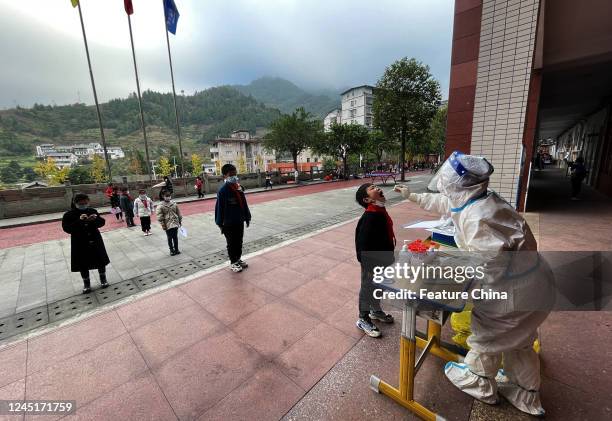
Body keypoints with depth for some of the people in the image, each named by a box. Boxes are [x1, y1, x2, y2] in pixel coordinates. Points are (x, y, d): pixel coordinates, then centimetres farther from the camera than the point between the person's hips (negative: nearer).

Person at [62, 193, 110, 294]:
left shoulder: (92, 211, 0)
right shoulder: (68, 215, -7)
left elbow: (102, 222, 3)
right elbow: (67, 228, -16)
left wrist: (96, 219, -19)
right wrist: (79, 221, -28)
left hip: (95, 241, 2)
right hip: (80, 244, -2)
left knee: (101, 261, 11)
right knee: (83, 265, 10)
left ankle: (103, 279, 31)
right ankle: (86, 284, 27)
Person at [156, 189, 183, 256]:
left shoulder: (174, 203, 2)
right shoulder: (160, 206, -8)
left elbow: (178, 213, 10)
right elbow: (160, 217, -8)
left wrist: (180, 221, 12)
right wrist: (163, 225, -11)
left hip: (175, 223, 2)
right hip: (167, 224, -2)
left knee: (175, 237, 9)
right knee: (169, 238, 7)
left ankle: (176, 249, 22)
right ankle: (171, 250, 21)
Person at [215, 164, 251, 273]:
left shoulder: (238, 188, 3)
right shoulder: (223, 190, -16)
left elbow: (244, 204, 10)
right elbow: (219, 207, -14)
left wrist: (247, 217, 12)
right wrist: (220, 223, -13)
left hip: (239, 221, 6)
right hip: (229, 223, -6)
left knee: (239, 242, 18)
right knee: (231, 243, 8)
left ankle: (238, 259, 35)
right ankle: (233, 262, 23)